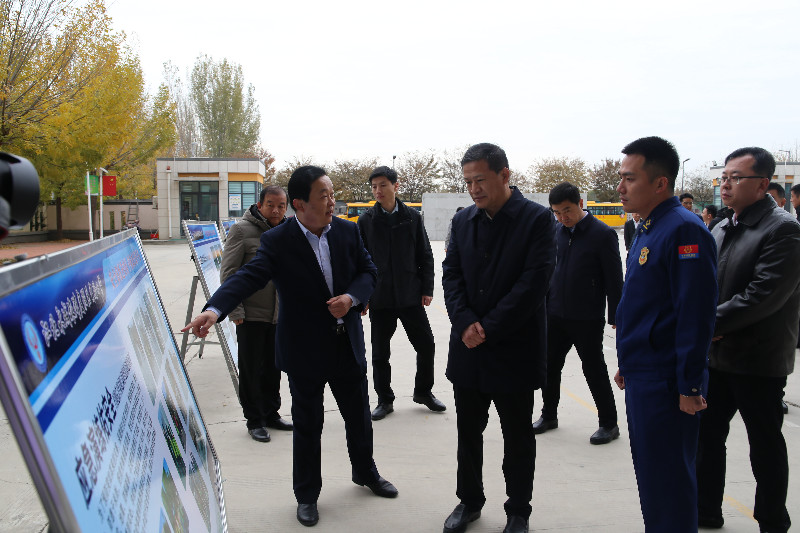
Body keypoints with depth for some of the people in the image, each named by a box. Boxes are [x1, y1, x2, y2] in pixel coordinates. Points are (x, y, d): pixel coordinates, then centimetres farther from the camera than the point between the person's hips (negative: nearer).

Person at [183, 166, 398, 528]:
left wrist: (351, 297, -17)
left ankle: (365, 472, 46)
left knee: (359, 414, 20)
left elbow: (368, 271, 4)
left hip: (348, 345, 4)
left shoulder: (348, 232, -1)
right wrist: (214, 310, -44)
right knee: (307, 424, 10)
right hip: (304, 351, -4)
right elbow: (248, 276, -27)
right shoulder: (277, 241, -15)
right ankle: (306, 495, 31)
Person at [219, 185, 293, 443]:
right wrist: (235, 310, -14)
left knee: (273, 368, 15)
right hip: (251, 315, -5)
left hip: (280, 315, 5)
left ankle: (270, 413, 29)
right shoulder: (242, 230, -8)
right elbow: (228, 273, -9)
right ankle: (254, 420, 16)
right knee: (251, 370, 3)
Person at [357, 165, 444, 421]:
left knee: (426, 345, 5)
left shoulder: (412, 217, 2)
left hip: (410, 295, 1)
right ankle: (385, 400, 23)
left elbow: (425, 256, 6)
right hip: (380, 298, 0)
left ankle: (423, 392, 26)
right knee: (380, 353, 7)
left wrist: (427, 289, 0)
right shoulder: (366, 221, 0)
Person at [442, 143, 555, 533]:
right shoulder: (463, 220, 7)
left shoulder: (537, 219, -9)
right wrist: (465, 323, -13)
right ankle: (469, 501, 34)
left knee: (518, 437, 10)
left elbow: (534, 282, -16)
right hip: (468, 349, 5)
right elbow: (451, 274, 3)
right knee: (468, 431, 15)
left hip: (514, 350, -4)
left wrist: (488, 328, -16)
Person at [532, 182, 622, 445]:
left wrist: (616, 317, -10)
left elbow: (614, 280, -10)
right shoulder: (556, 231, 5)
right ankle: (549, 415, 32)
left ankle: (609, 423, 21)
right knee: (549, 367, 13)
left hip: (587, 319, -5)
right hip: (555, 315, 6)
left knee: (595, 372, 5)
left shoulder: (603, 234, -11)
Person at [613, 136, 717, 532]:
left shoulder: (683, 229, -17)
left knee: (667, 482, 1)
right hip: (642, 377, 9)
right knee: (649, 472, 19)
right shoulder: (647, 229, 12)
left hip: (666, 382, -9)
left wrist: (689, 385, -20)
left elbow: (696, 313, -21)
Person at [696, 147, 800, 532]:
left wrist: (710, 323, -19)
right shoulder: (721, 230, 10)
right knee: (706, 435, 14)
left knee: (765, 444, 8)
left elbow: (764, 296, -22)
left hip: (759, 360, -7)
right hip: (716, 355, 7)